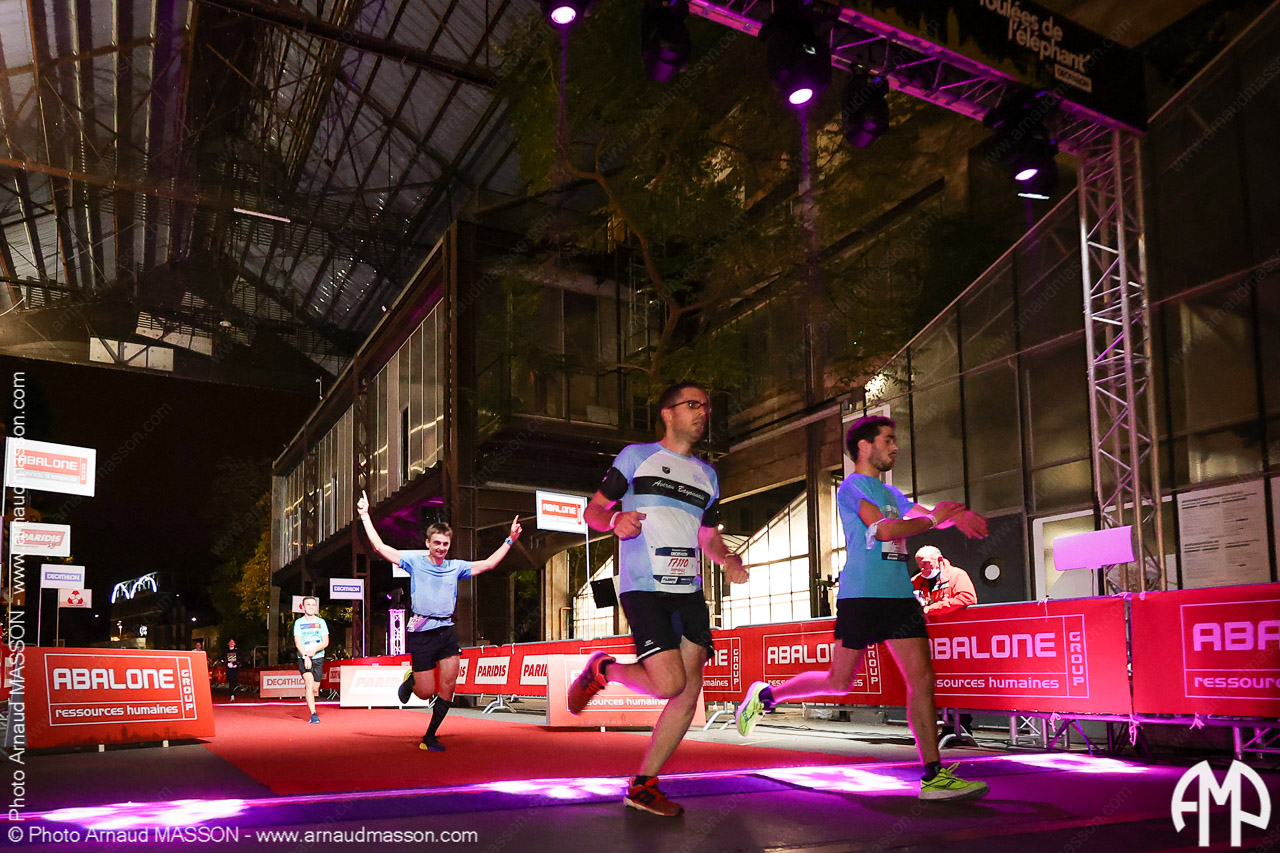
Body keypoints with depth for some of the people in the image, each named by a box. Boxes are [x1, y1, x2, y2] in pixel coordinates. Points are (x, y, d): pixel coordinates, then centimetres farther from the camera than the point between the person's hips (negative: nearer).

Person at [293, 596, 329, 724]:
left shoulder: (321, 622, 7)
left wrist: (314, 650, -16)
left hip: (318, 658, 2)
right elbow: (297, 642, -7)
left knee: (315, 688, 4)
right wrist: (305, 656, -20)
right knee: (309, 684, -18)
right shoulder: (298, 622, 2)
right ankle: (313, 714, -20)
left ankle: (310, 702, 35)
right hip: (303, 659, -2)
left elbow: (326, 642, 2)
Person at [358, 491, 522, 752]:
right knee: (426, 692, -2)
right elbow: (380, 547, 3)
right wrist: (365, 516, 1)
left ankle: (429, 738, 8)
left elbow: (488, 564, 21)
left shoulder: (456, 567, 12)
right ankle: (410, 679, 34)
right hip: (421, 632, -3)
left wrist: (509, 541, 18)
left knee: (448, 687, -6)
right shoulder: (415, 561, 3)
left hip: (447, 631, 3)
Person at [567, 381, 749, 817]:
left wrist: (728, 560, 4)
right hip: (643, 588, -6)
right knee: (669, 682, -19)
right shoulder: (636, 456, 6)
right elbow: (593, 510, 6)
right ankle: (601, 670, 11)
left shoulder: (707, 475, 21)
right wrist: (615, 520, -18)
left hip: (688, 591, 6)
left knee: (690, 690, -3)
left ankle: (643, 785, 9)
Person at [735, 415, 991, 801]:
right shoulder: (852, 486, -4)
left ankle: (933, 776, -1)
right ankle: (765, 696, 21)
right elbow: (885, 529, -17)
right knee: (838, 682, -1)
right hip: (861, 596, -7)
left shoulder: (889, 492, 22)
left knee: (922, 679, -3)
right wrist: (934, 519, -7)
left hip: (900, 596, 8)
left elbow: (926, 514, 21)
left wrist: (957, 515, -1)